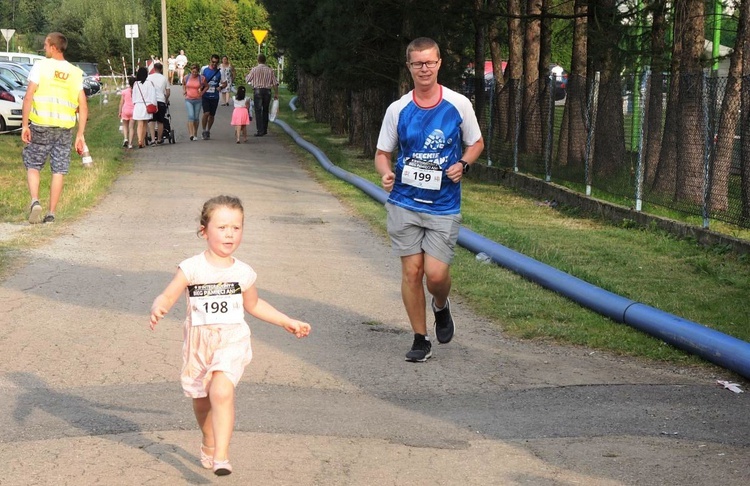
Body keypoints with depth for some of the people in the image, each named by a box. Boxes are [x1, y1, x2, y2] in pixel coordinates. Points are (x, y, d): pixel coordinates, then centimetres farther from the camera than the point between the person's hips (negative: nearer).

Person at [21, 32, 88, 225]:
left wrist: (24, 125, -6)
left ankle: (35, 201, -9)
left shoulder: (41, 66, -4)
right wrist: (80, 134, 8)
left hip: (41, 125, -3)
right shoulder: (75, 73, 8)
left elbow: (28, 97, -10)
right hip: (65, 128, 3)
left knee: (32, 165, 10)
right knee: (59, 170, 7)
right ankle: (51, 213, 7)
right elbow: (83, 107, 5)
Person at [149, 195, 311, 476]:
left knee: (221, 391, -25)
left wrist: (287, 322, 22)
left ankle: (221, 455, -24)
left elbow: (254, 305, 20)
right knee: (201, 400, 16)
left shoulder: (243, 273, 2)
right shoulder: (192, 268, -7)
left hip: (231, 341, -1)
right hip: (198, 343, 1)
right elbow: (167, 297, -11)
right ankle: (208, 443, 45)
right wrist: (157, 309, -35)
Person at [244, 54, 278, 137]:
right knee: (265, 110, 15)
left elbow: (247, 79, 7)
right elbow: (275, 83, 3)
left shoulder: (254, 69, -4)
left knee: (258, 111, -3)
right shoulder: (270, 70, 3)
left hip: (257, 90, -3)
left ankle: (260, 131, -10)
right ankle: (265, 129, 21)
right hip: (267, 91, 3)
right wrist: (276, 94, 11)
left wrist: (247, 75, 29)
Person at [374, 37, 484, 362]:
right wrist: (386, 173, -13)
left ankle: (441, 307, 26)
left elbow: (476, 143, 12)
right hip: (405, 203, 1)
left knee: (436, 273, -10)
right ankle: (420, 339, 15)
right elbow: (382, 153, 9)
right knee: (412, 271, 0)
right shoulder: (398, 109, 1)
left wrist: (462, 165, -9)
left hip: (444, 205, -1)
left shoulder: (459, 105, -1)